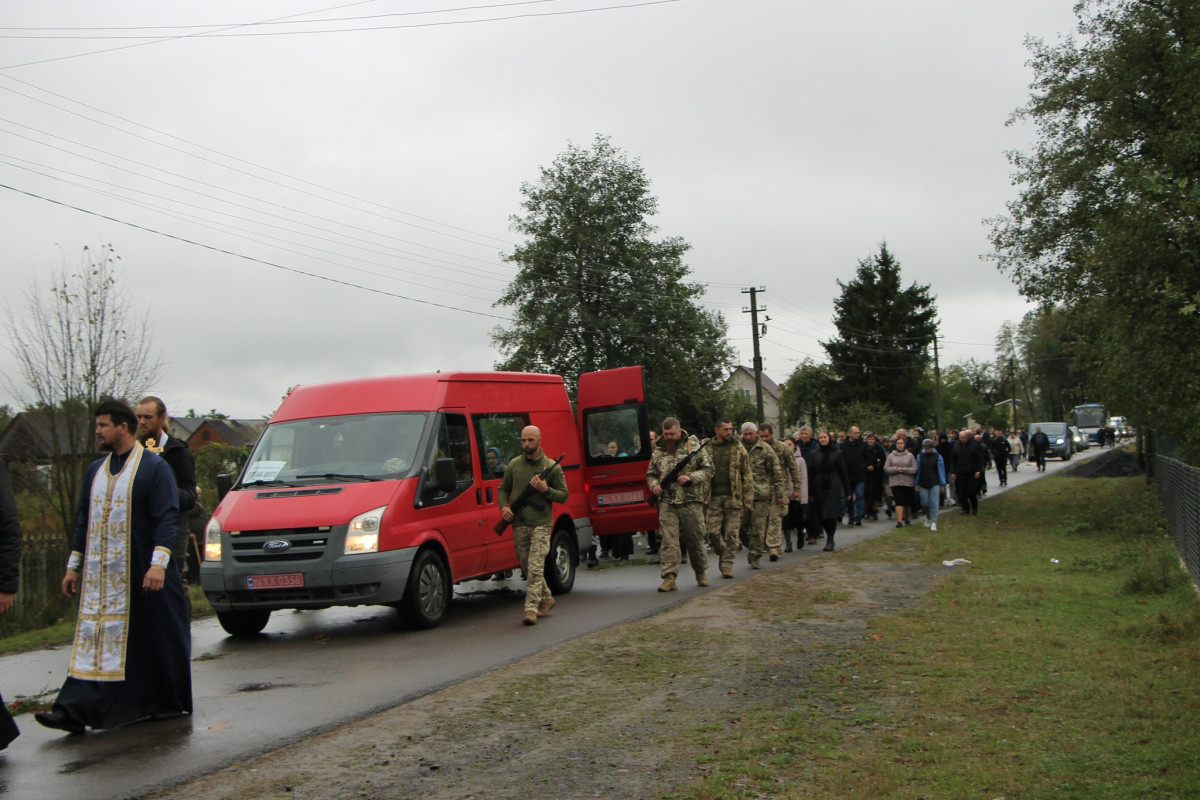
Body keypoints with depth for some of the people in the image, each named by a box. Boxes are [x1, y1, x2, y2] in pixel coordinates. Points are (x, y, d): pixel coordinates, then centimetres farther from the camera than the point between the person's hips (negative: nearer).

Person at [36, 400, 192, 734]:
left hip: (142, 576, -6)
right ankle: (75, 710, -3)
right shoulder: (95, 471, 14)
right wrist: (74, 567, 17)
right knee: (94, 638, 0)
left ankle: (168, 702, 18)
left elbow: (167, 518, -14)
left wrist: (158, 563, -24)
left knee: (154, 640, 4)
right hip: (99, 575, 6)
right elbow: (84, 521, 19)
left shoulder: (155, 468, -7)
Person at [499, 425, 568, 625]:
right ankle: (546, 599, 31)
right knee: (527, 568, 12)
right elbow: (503, 489, 18)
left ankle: (531, 609, -16)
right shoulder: (514, 465, 8)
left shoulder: (552, 467, 0)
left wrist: (545, 490, -14)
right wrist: (504, 507, 0)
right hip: (519, 524, 4)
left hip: (541, 524, -4)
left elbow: (563, 495, 3)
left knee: (535, 568, -14)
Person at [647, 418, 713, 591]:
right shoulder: (658, 452, 12)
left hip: (691, 501, -2)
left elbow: (708, 470, 1)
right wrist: (654, 486, 0)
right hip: (667, 503, 2)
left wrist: (690, 477, -14)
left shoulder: (694, 447, 2)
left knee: (695, 539, 8)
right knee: (668, 539, -8)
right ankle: (669, 578, -9)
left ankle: (701, 573, 26)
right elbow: (651, 474, 22)